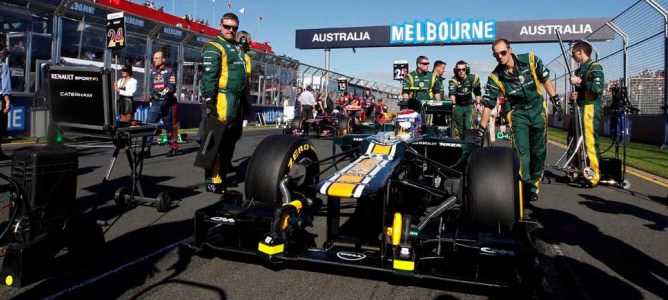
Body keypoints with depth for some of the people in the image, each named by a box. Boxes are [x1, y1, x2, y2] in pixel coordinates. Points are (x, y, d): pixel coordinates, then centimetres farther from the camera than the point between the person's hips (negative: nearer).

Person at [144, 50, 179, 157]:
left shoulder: (169, 72, 2)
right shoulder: (152, 72, 19)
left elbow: (172, 87, -10)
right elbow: (150, 88, 24)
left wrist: (163, 94, -22)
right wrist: (151, 95, 5)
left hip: (167, 103, -4)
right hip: (155, 103, 4)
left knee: (170, 127, 4)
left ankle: (174, 148, 17)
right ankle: (146, 148, -12)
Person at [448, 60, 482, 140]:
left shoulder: (473, 78, -9)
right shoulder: (453, 80, -18)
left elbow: (477, 93, 4)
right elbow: (452, 94, -35)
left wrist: (478, 103, -4)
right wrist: (453, 104, -52)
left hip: (468, 106, 2)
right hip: (458, 107, -2)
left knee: (468, 127, -11)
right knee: (459, 128, -1)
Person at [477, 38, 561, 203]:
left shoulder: (530, 60, -10)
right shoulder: (495, 77, -12)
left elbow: (545, 78, 4)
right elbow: (488, 103, -10)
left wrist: (555, 99, 6)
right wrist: (481, 128, -12)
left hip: (538, 109, 1)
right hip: (517, 113, -1)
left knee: (538, 151, 8)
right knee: (521, 151, -14)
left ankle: (534, 184, 23)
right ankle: (525, 185, -12)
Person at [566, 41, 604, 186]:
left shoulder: (595, 67, -6)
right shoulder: (579, 70, 21)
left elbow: (598, 88, -20)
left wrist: (579, 81, -15)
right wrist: (575, 95, 8)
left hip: (591, 108, -10)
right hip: (579, 108, 10)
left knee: (590, 142, -11)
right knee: (573, 138, 11)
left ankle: (594, 175, -9)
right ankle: (574, 169, 20)